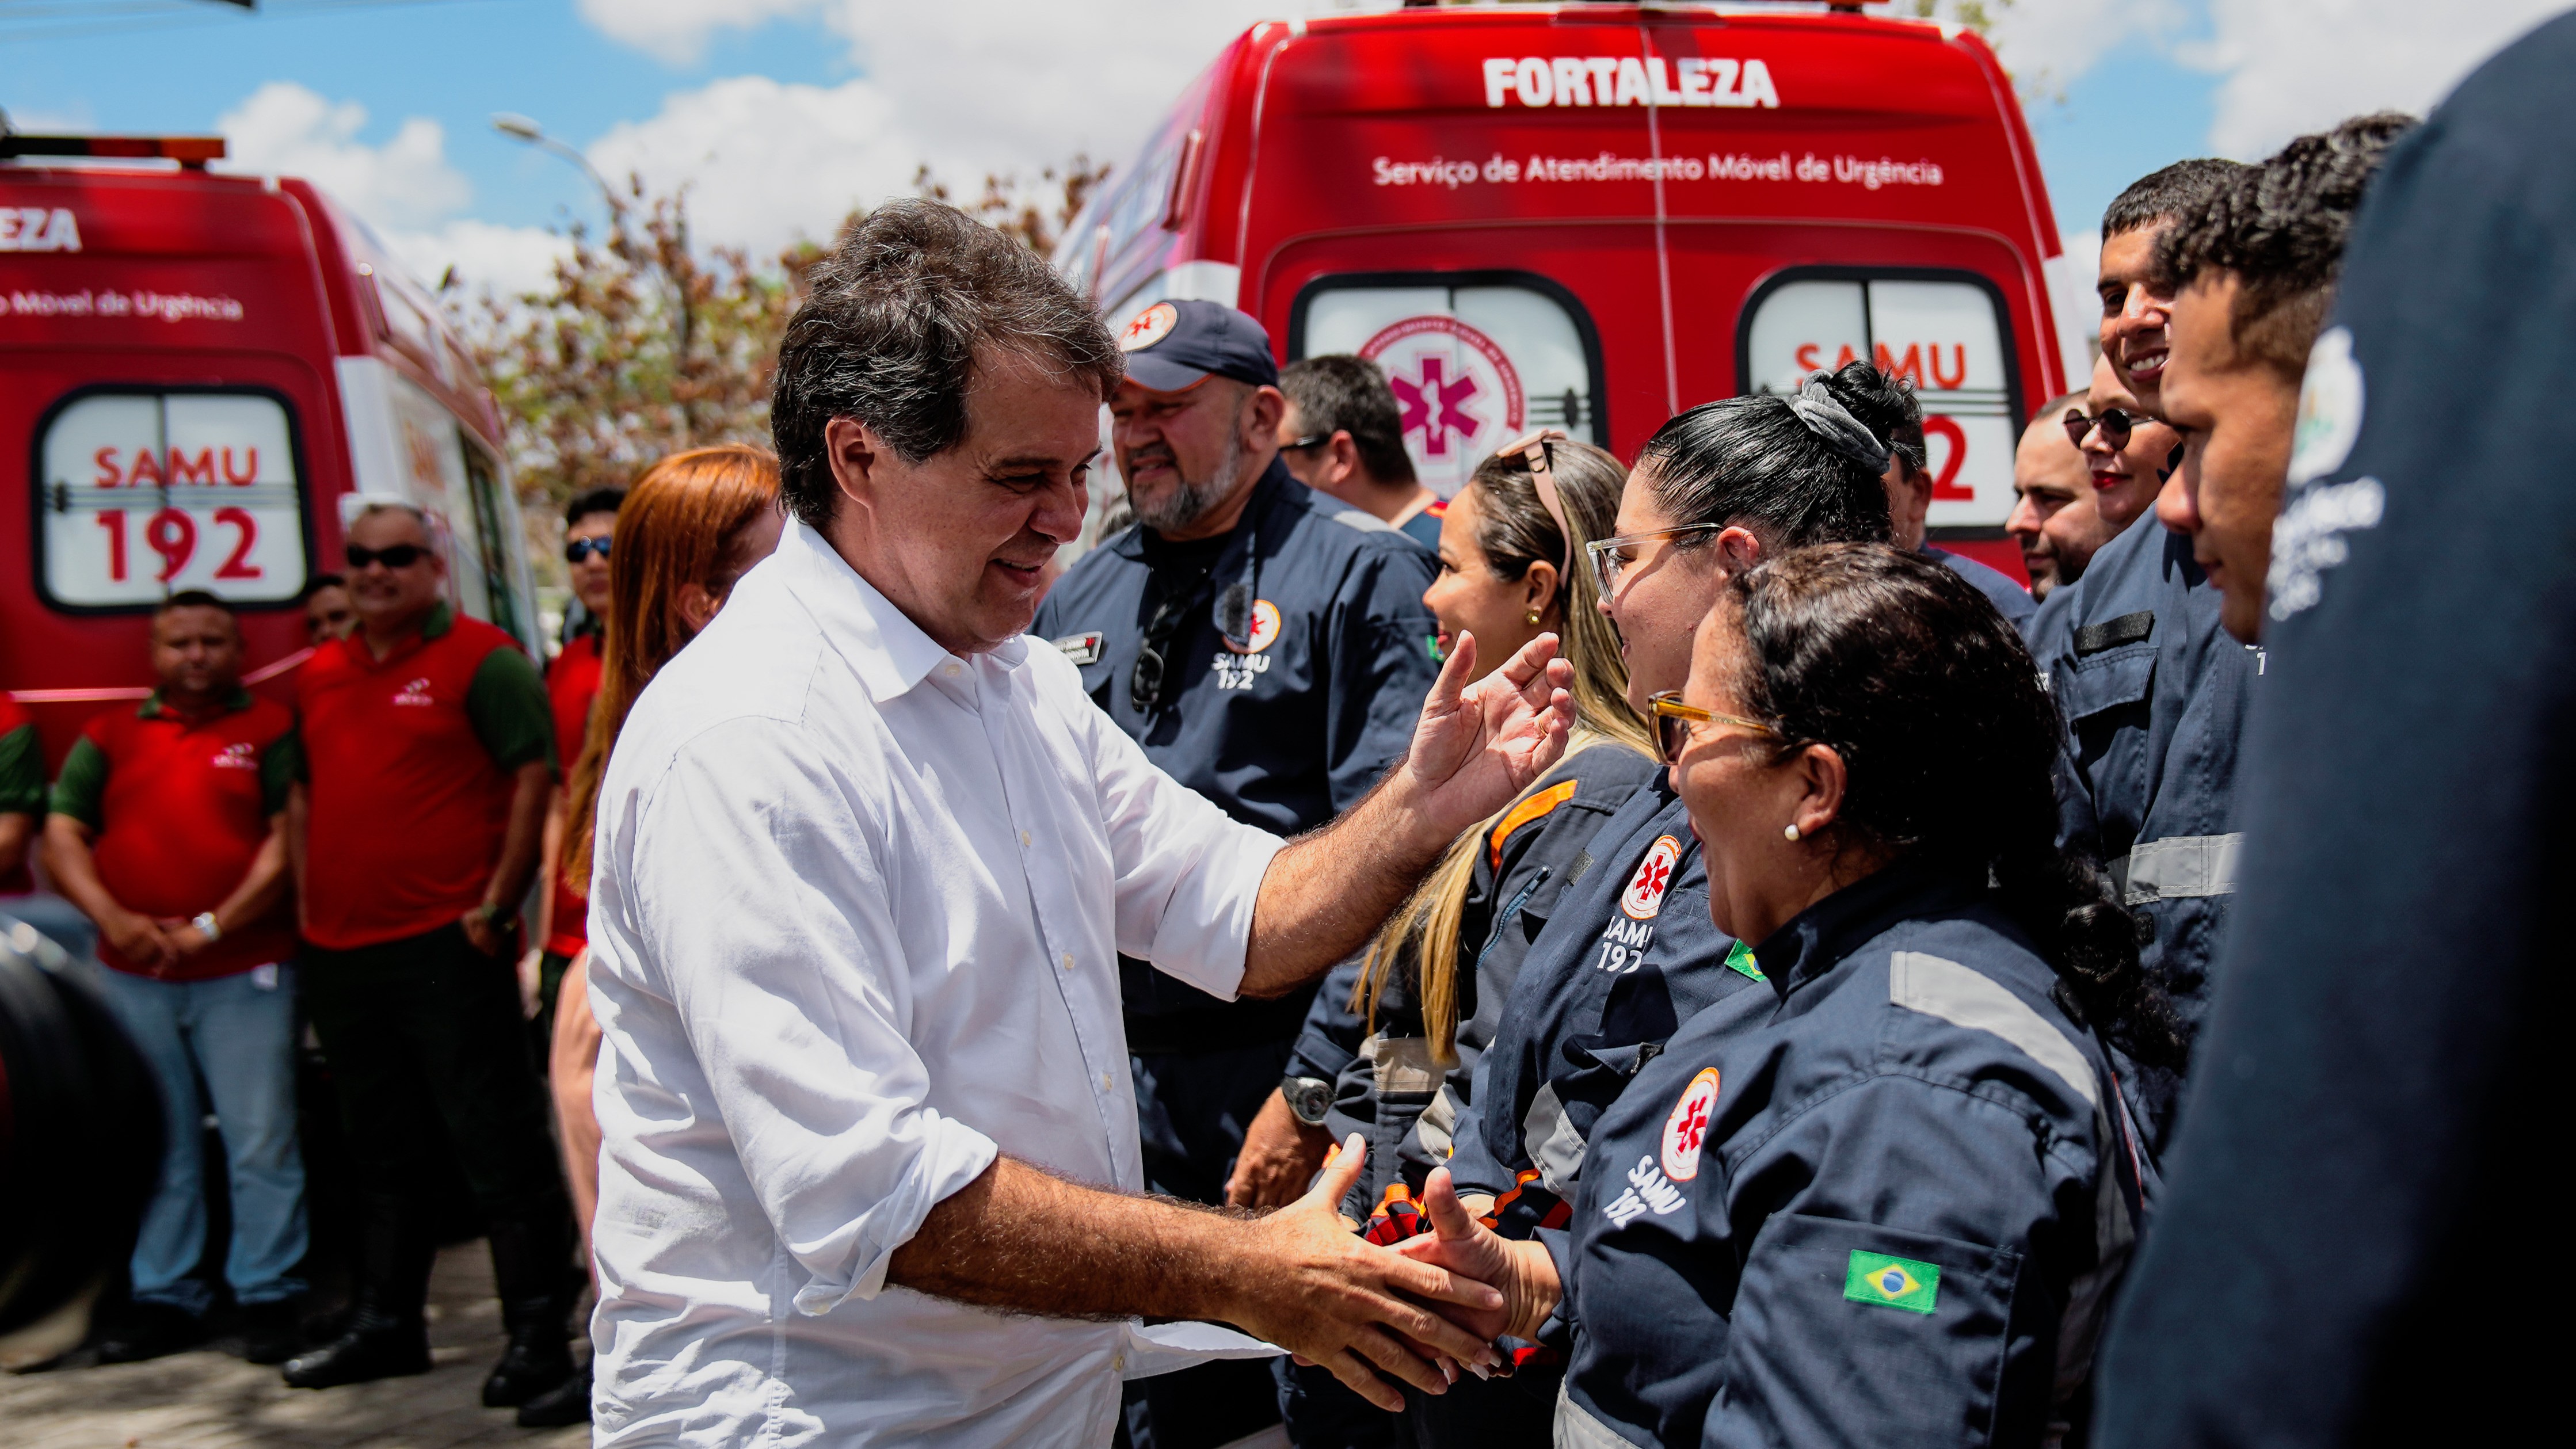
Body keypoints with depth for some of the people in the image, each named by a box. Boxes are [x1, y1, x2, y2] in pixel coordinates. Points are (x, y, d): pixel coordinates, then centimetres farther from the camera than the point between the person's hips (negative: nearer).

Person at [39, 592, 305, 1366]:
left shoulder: (271, 729, 3)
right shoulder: (109, 736, 13)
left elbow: (289, 839, -6)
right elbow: (62, 836, 7)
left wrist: (212, 927, -13)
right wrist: (114, 919, -9)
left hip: (243, 973, -3)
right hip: (132, 976, 3)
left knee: (261, 1142, -2)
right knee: (155, 1146, 9)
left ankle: (269, 1297, 7)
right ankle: (163, 1298, 18)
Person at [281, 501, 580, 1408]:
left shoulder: (481, 659, -5)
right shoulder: (319, 677, 15)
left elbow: (535, 774, -11)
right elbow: (303, 795, 23)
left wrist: (496, 902, -15)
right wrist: (309, 908, 13)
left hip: (445, 948, -7)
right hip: (340, 954, 7)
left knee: (497, 1146, -3)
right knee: (380, 1154, 17)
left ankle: (538, 1332, 2)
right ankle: (385, 1325, 28)